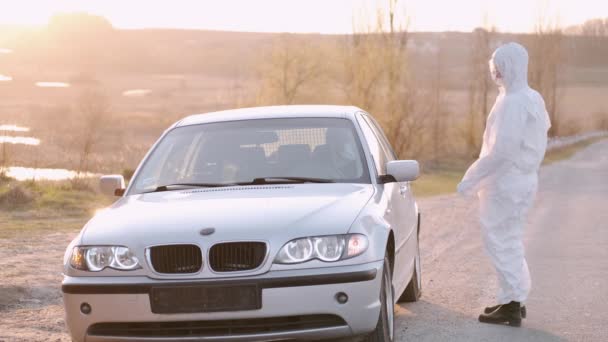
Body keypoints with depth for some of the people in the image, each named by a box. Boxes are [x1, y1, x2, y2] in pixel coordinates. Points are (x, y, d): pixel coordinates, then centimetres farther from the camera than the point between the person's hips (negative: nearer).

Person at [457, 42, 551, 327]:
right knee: (509, 241, 19)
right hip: (523, 178, 10)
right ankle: (515, 300, 26)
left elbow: (502, 151, -26)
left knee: (501, 242, -2)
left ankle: (511, 306, 1)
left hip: (505, 182, -10)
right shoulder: (533, 99, 11)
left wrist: (471, 179, -17)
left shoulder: (512, 103, -21)